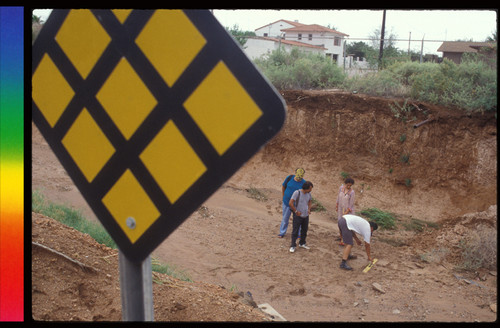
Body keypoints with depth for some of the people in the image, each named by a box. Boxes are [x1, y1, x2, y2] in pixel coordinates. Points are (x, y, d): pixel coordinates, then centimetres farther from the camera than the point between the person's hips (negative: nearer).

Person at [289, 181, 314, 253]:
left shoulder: (309, 193, 1)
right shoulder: (297, 192, -18)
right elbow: (290, 203, -21)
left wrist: (309, 209, 8)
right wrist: (296, 211, -15)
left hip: (306, 215, 6)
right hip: (298, 215, -6)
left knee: (304, 230, 16)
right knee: (295, 231, -2)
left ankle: (302, 243, 34)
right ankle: (293, 246, 6)